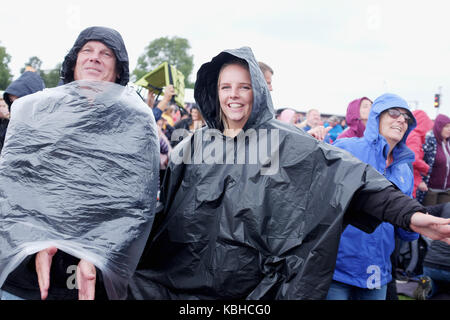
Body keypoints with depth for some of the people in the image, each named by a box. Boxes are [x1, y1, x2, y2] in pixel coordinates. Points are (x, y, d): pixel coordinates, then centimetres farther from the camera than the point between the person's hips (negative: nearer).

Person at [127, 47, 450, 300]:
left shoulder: (284, 141, -6)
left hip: (252, 284, -3)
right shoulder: (195, 144, 5)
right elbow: (159, 201, 16)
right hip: (187, 276, 3)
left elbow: (345, 172, -17)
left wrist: (409, 212, -27)